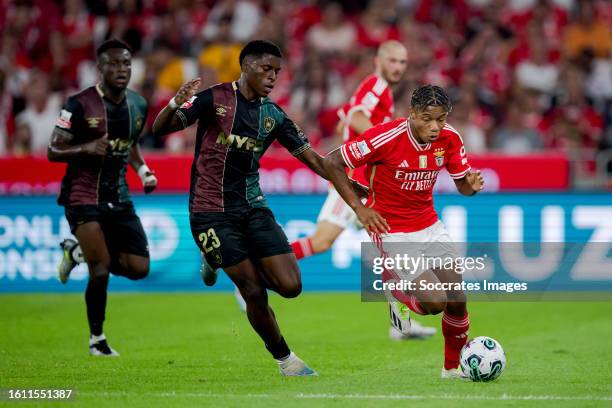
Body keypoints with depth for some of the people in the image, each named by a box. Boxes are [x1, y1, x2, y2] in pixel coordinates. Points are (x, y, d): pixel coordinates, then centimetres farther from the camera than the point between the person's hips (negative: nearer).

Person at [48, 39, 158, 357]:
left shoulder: (138, 105, 6)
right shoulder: (80, 105, -14)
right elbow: (53, 152, -11)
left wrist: (143, 170, 4)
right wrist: (87, 148, -28)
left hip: (118, 197, 6)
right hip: (83, 197, -6)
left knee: (139, 268, -1)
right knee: (101, 270, -15)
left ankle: (78, 252, 23)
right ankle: (96, 338, 6)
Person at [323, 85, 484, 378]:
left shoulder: (449, 139, -8)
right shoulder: (386, 137, -24)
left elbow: (462, 185, 5)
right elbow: (331, 163, -16)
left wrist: (471, 185, -20)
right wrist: (358, 207, -18)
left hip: (429, 226, 5)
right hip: (392, 231, -5)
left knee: (457, 301, -2)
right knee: (435, 302, -17)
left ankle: (452, 368, 21)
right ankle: (397, 293, 18)